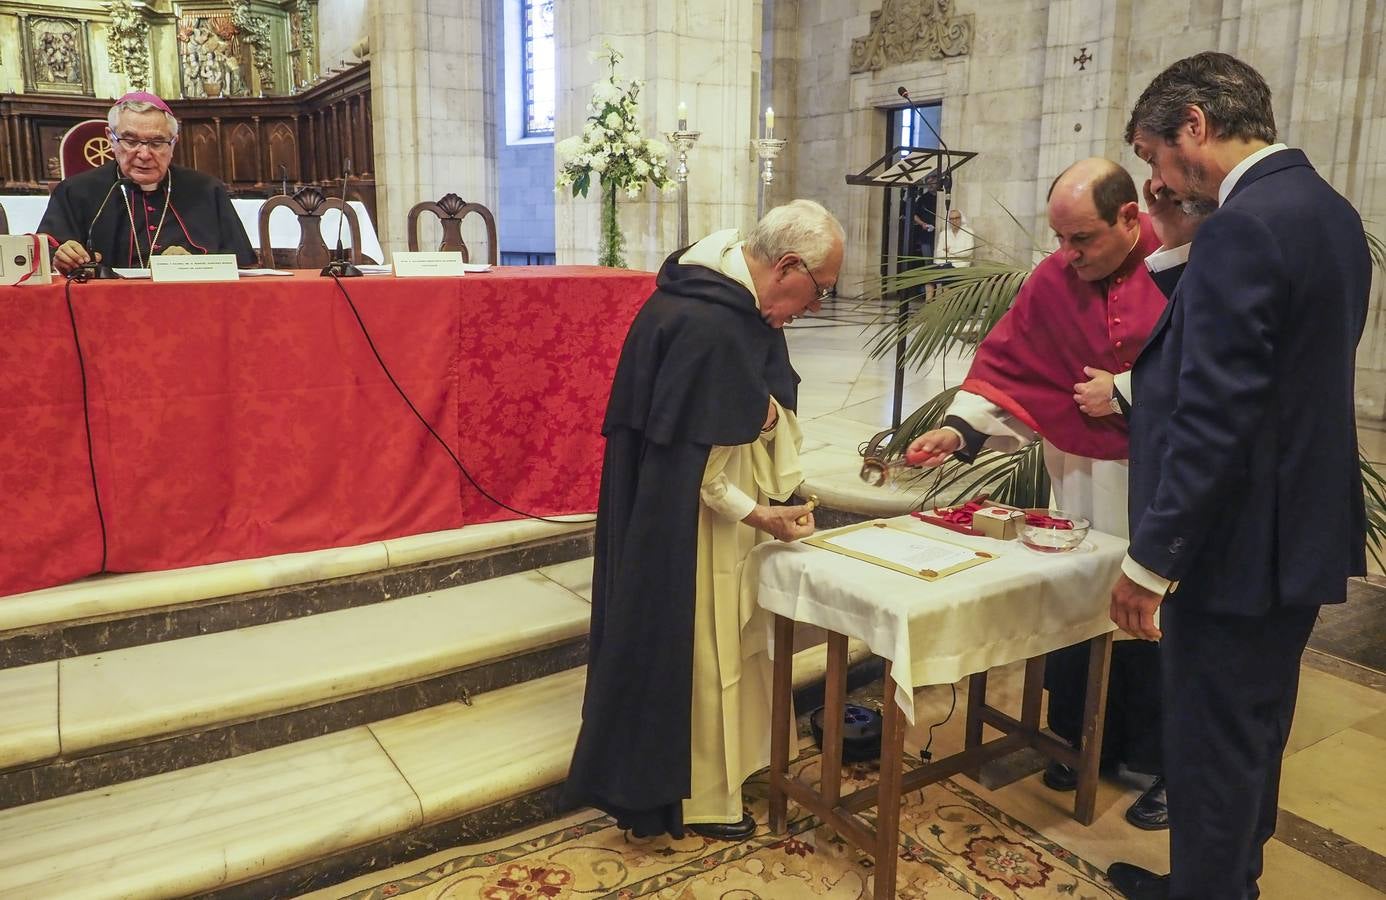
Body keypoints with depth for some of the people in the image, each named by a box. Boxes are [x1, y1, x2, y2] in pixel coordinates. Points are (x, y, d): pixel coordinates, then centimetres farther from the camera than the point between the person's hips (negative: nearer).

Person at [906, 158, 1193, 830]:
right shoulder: (1054, 280, 1)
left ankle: (1166, 766, 25)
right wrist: (960, 427, -11)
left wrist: (1126, 392, -12)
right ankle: (1087, 742, 29)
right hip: (1081, 476, 3)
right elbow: (1007, 363, 2)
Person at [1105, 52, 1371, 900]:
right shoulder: (1329, 210, 10)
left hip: (1238, 544, -10)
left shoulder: (1244, 226, -21)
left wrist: (1150, 559, -19)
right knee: (1254, 734, 23)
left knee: (1213, 748, 6)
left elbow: (1214, 417, -25)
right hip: (1301, 533, 10)